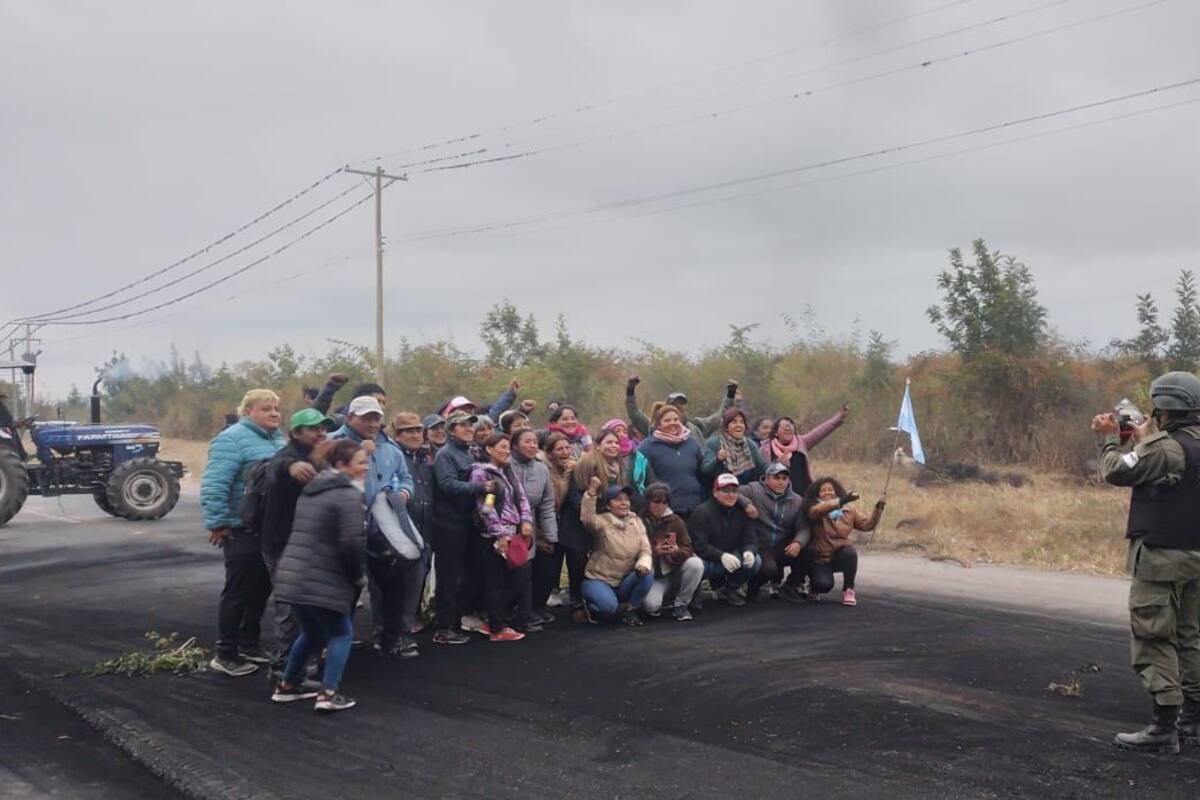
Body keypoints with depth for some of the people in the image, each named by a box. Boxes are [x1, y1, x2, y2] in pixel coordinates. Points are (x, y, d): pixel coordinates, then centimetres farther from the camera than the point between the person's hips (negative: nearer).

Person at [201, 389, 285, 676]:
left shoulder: (278, 440, 13)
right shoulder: (233, 438, -15)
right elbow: (214, 485, -22)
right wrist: (217, 523, -22)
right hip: (243, 530, -8)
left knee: (261, 590, 15)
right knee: (238, 591, -1)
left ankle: (249, 645, 27)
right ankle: (225, 654, 8)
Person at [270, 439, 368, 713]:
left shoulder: (312, 488, 17)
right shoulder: (348, 494, -12)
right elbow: (350, 543, -19)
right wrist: (358, 576, -3)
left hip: (292, 576, 8)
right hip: (321, 581, -8)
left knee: (311, 633, 25)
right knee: (341, 633, 7)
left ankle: (287, 685, 29)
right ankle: (329, 693, -1)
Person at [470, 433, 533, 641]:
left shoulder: (509, 472, 15)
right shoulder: (481, 473, -8)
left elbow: (522, 497, 13)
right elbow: (485, 508, -15)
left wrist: (526, 520, -4)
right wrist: (500, 534, -17)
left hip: (515, 533, 8)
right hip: (494, 537, -8)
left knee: (521, 579, 8)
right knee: (496, 583, -1)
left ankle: (523, 621, 17)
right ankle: (497, 629, 6)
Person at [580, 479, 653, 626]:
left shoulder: (637, 522, 3)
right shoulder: (602, 522, -11)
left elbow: (645, 550, -3)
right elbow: (588, 521, -35)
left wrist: (643, 564, -27)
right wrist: (591, 493, -46)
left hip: (625, 582, 4)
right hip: (598, 580, -4)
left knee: (646, 575, -24)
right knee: (609, 606, -32)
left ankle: (630, 611, 0)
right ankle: (589, 605, 6)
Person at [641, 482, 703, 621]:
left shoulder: (675, 521, -2)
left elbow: (688, 549, -5)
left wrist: (677, 551, -28)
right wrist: (655, 551, -28)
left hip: (675, 572, 3)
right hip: (653, 576, -3)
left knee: (696, 563, -27)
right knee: (651, 604, -31)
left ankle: (680, 604, -7)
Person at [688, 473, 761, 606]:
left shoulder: (742, 511, 2)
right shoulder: (701, 512, -14)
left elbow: (749, 540, -4)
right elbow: (699, 545, -23)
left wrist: (749, 551, -30)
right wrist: (721, 556, -39)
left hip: (730, 556, 5)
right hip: (707, 560, -5)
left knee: (755, 561, -21)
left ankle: (730, 589, 6)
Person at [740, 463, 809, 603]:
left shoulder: (797, 501, 7)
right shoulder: (754, 490, -5)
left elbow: (803, 528, -3)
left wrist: (798, 542, -23)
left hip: (784, 550, 4)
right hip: (759, 549, -4)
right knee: (769, 569, -34)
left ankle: (790, 586, 6)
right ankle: (753, 585, 6)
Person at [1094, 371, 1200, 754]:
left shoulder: (1166, 447, -19)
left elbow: (1116, 471, -11)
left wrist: (1111, 438, 5)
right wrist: (1142, 438, 18)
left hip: (1160, 556, -9)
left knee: (1154, 640, -4)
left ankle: (1164, 727, -4)